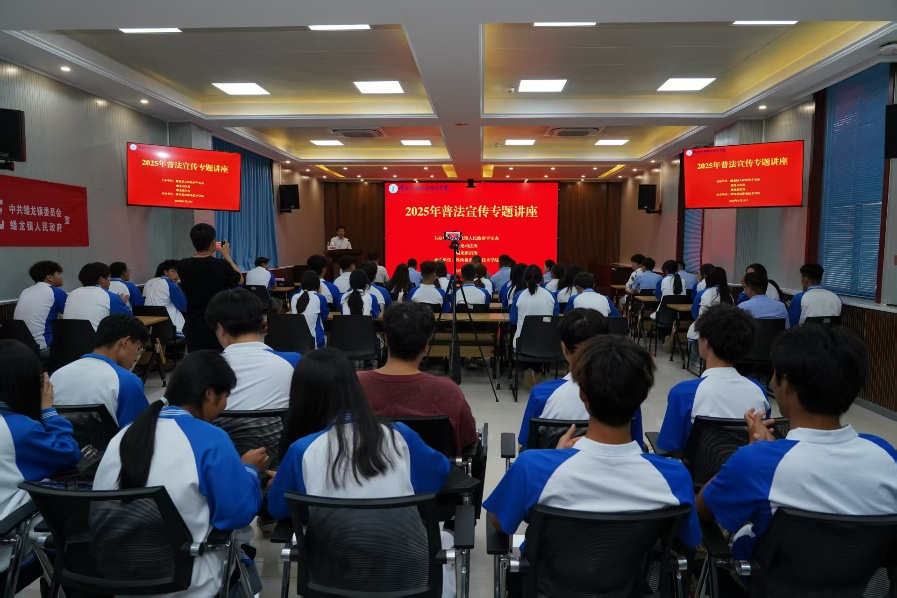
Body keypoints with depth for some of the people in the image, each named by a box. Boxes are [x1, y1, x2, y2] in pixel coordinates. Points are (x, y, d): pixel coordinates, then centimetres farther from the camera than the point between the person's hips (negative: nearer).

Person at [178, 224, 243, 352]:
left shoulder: (183, 266, -5)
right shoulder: (222, 266, -16)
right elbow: (239, 279, 5)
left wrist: (210, 255, 20)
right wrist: (227, 256, 13)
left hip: (194, 329, 3)